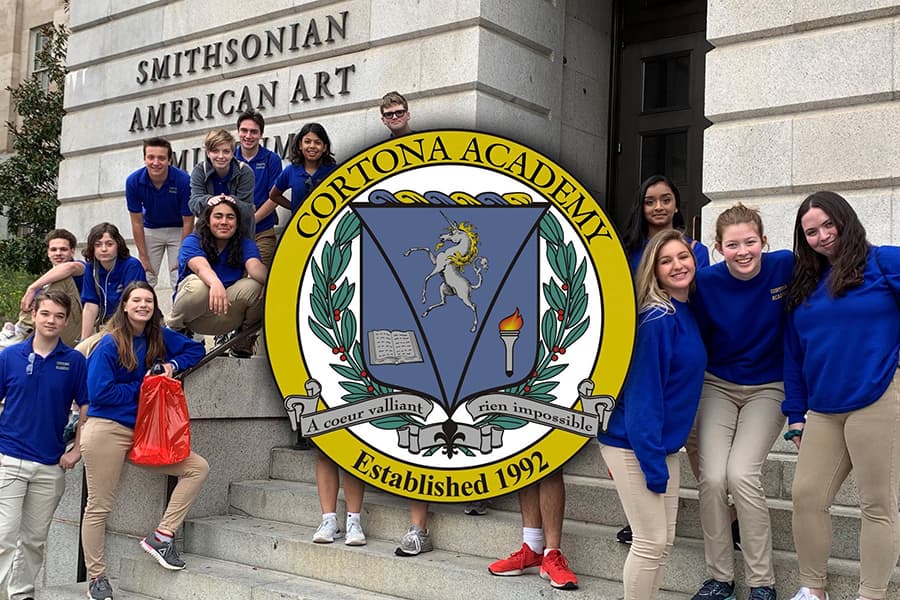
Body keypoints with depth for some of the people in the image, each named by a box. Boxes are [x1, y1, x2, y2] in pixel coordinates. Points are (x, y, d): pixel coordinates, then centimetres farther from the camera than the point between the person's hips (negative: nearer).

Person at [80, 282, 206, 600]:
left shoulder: (159, 337, 8)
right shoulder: (109, 344, -8)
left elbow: (195, 349, 19)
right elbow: (99, 392, -13)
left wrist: (173, 365, 0)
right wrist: (143, 387, -8)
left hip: (142, 433, 6)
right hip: (106, 431, -6)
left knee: (198, 467, -6)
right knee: (99, 507, 0)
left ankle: (162, 536, -3)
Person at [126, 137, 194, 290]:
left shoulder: (183, 180, -27)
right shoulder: (133, 181, -20)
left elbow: (188, 222, -18)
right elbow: (137, 222, -12)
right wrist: (143, 258, -12)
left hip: (178, 230, -2)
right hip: (150, 230, 2)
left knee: (180, 282, -8)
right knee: (145, 281, -3)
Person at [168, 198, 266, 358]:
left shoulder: (245, 245, 1)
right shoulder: (192, 241, -7)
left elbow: (254, 266, -21)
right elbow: (201, 266, -30)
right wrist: (215, 283, -54)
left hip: (226, 317, 3)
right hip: (194, 315, -2)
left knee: (254, 286, -25)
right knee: (199, 285, -35)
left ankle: (243, 347, -4)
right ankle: (173, 329, -7)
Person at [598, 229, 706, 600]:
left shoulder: (689, 312, 6)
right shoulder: (657, 319, -19)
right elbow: (642, 393, -21)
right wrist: (652, 462, -22)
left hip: (663, 443, 9)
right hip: (633, 445, -9)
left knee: (664, 542, 13)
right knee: (652, 542, -2)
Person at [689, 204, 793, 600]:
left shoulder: (786, 268, -14)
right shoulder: (706, 282, -12)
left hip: (768, 389, -1)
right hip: (717, 386, 1)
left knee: (741, 474, -18)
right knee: (712, 477, -14)